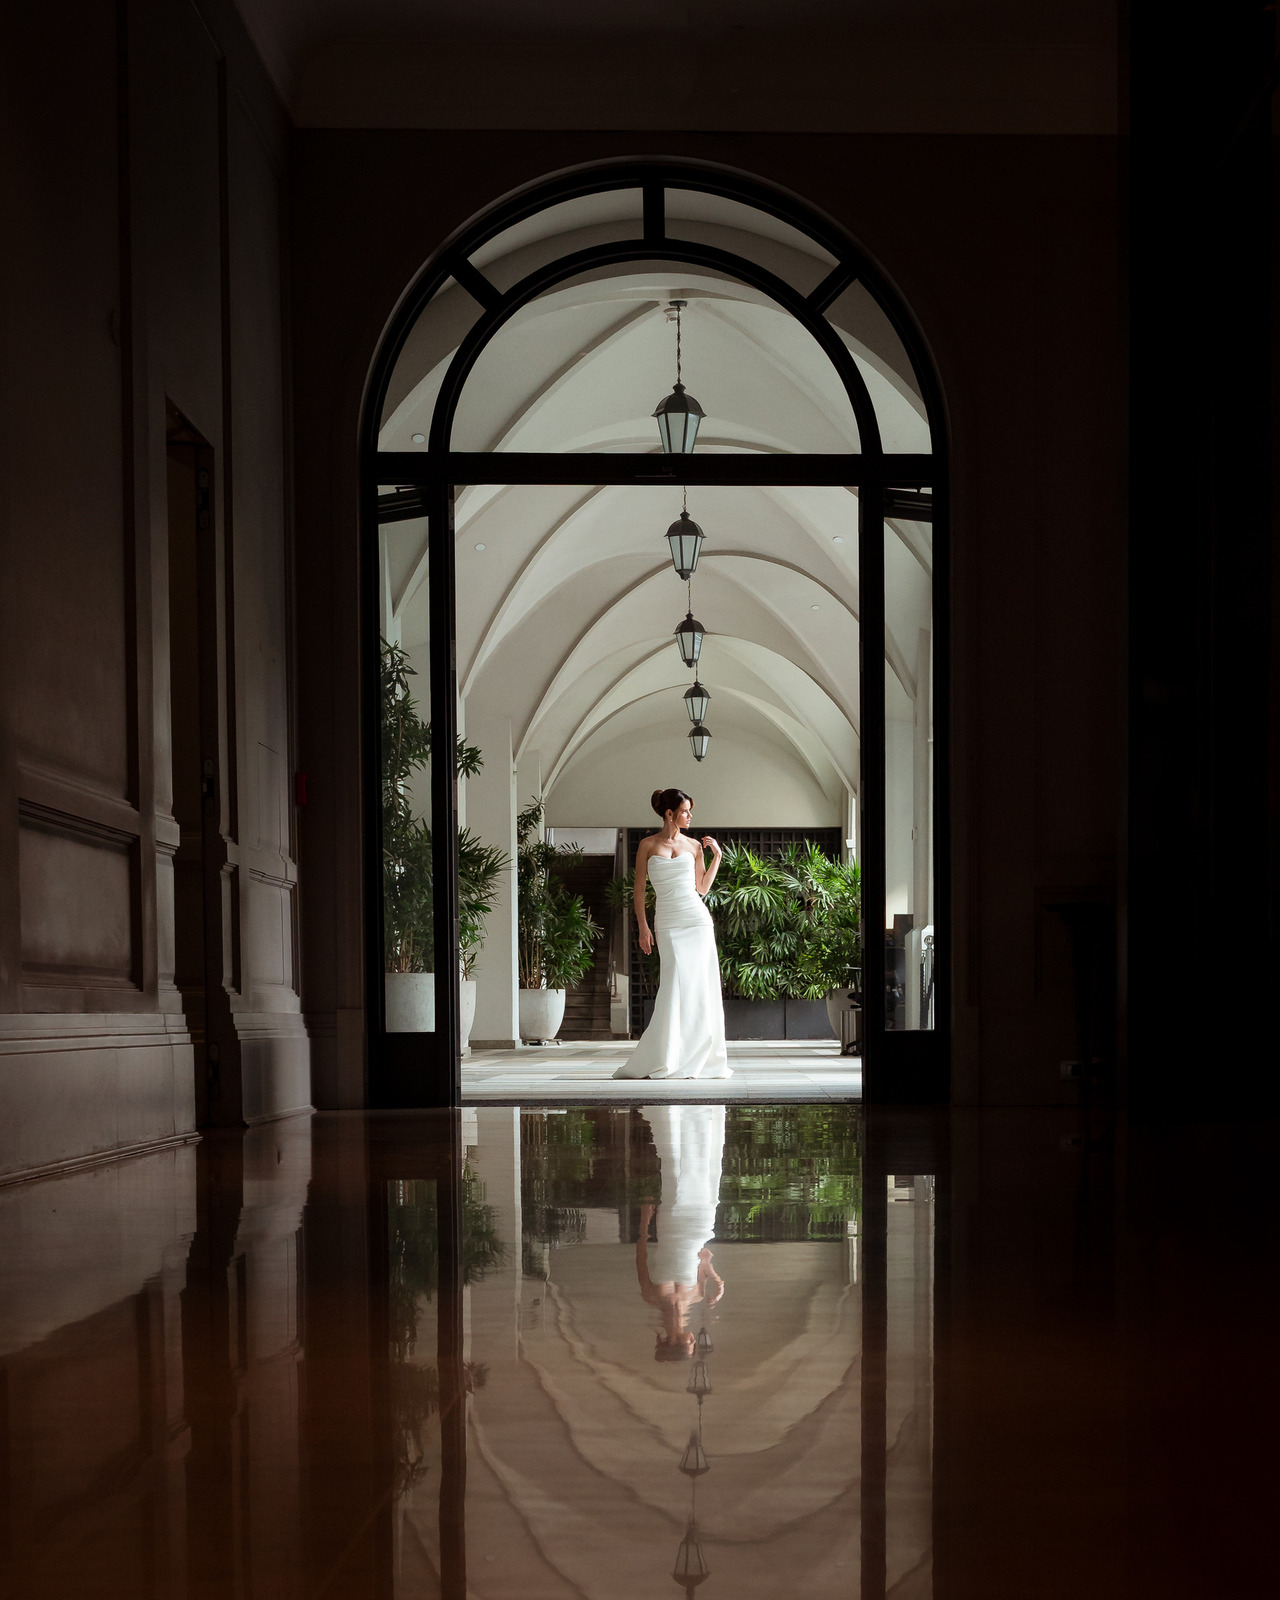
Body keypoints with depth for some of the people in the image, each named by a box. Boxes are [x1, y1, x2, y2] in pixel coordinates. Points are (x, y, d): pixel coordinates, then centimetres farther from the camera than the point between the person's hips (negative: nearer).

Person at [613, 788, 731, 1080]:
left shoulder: (693, 846, 11)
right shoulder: (648, 845, 4)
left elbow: (702, 888, 15)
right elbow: (639, 889, 5)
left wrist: (717, 855, 10)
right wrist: (643, 927, -2)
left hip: (698, 920, 3)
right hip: (669, 924, -3)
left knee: (701, 988, -1)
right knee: (678, 986, -13)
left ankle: (700, 1059, 7)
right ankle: (661, 1060, -6)